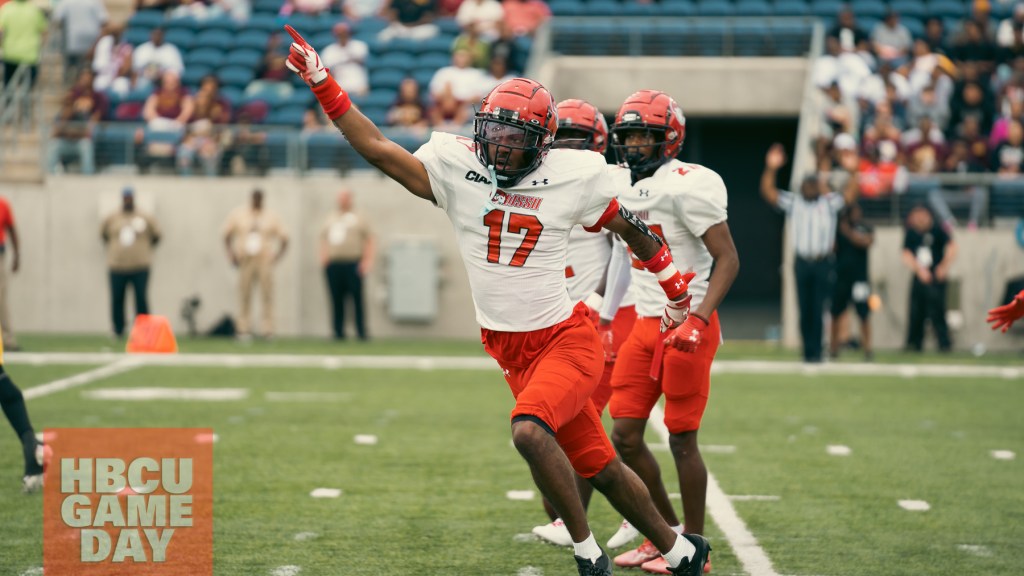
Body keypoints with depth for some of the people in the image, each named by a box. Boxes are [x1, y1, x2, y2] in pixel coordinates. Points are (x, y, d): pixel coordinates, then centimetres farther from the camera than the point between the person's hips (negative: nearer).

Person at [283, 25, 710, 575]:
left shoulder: (574, 176, -7)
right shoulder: (455, 167, -3)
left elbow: (631, 229, 8)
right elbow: (378, 149, -6)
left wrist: (677, 292, 17)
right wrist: (321, 84, -13)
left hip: (565, 339, -4)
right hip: (512, 351, 4)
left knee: (530, 431, -29)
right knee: (598, 467, 10)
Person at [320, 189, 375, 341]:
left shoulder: (358, 219, 5)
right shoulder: (331, 219, 18)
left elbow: (371, 241, 0)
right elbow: (324, 240, 24)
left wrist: (367, 261, -10)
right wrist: (323, 259, 9)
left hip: (353, 265, -4)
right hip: (333, 265, 4)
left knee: (357, 299, -7)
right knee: (336, 300, 3)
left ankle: (362, 333, -5)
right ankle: (339, 333, 7)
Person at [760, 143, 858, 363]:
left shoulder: (829, 203, 8)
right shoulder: (793, 203, 10)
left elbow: (849, 195, -5)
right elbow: (768, 192, 2)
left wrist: (852, 172, -20)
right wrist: (770, 169, -12)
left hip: (822, 262, -1)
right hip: (802, 261, 1)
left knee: (818, 309, -3)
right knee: (804, 310, 3)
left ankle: (816, 351, 1)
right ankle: (808, 351, 10)